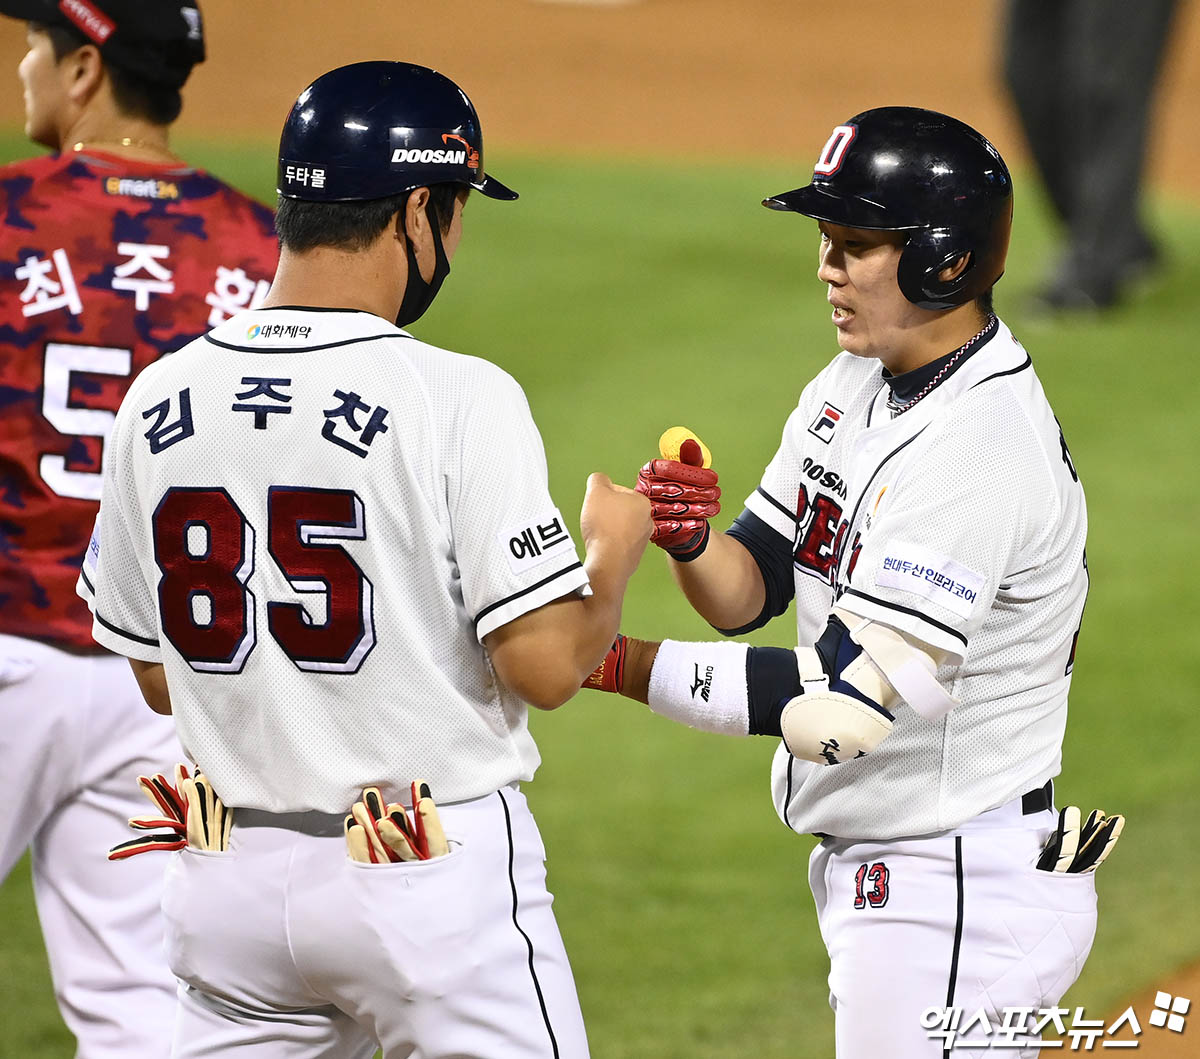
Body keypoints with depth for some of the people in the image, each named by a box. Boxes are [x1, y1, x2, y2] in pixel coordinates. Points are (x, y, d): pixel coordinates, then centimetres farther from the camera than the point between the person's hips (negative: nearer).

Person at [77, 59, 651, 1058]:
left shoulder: (158, 402, 2)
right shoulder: (460, 400, -14)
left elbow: (157, 677, 10)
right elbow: (547, 667, -15)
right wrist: (615, 551, 4)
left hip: (230, 874, 5)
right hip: (434, 876, -5)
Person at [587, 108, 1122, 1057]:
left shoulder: (982, 445, -24)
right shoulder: (853, 387, 8)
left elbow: (840, 703, -27)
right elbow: (748, 590, 8)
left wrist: (617, 664, -23)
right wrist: (690, 541, -15)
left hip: (962, 899, -10)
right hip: (868, 872, 10)